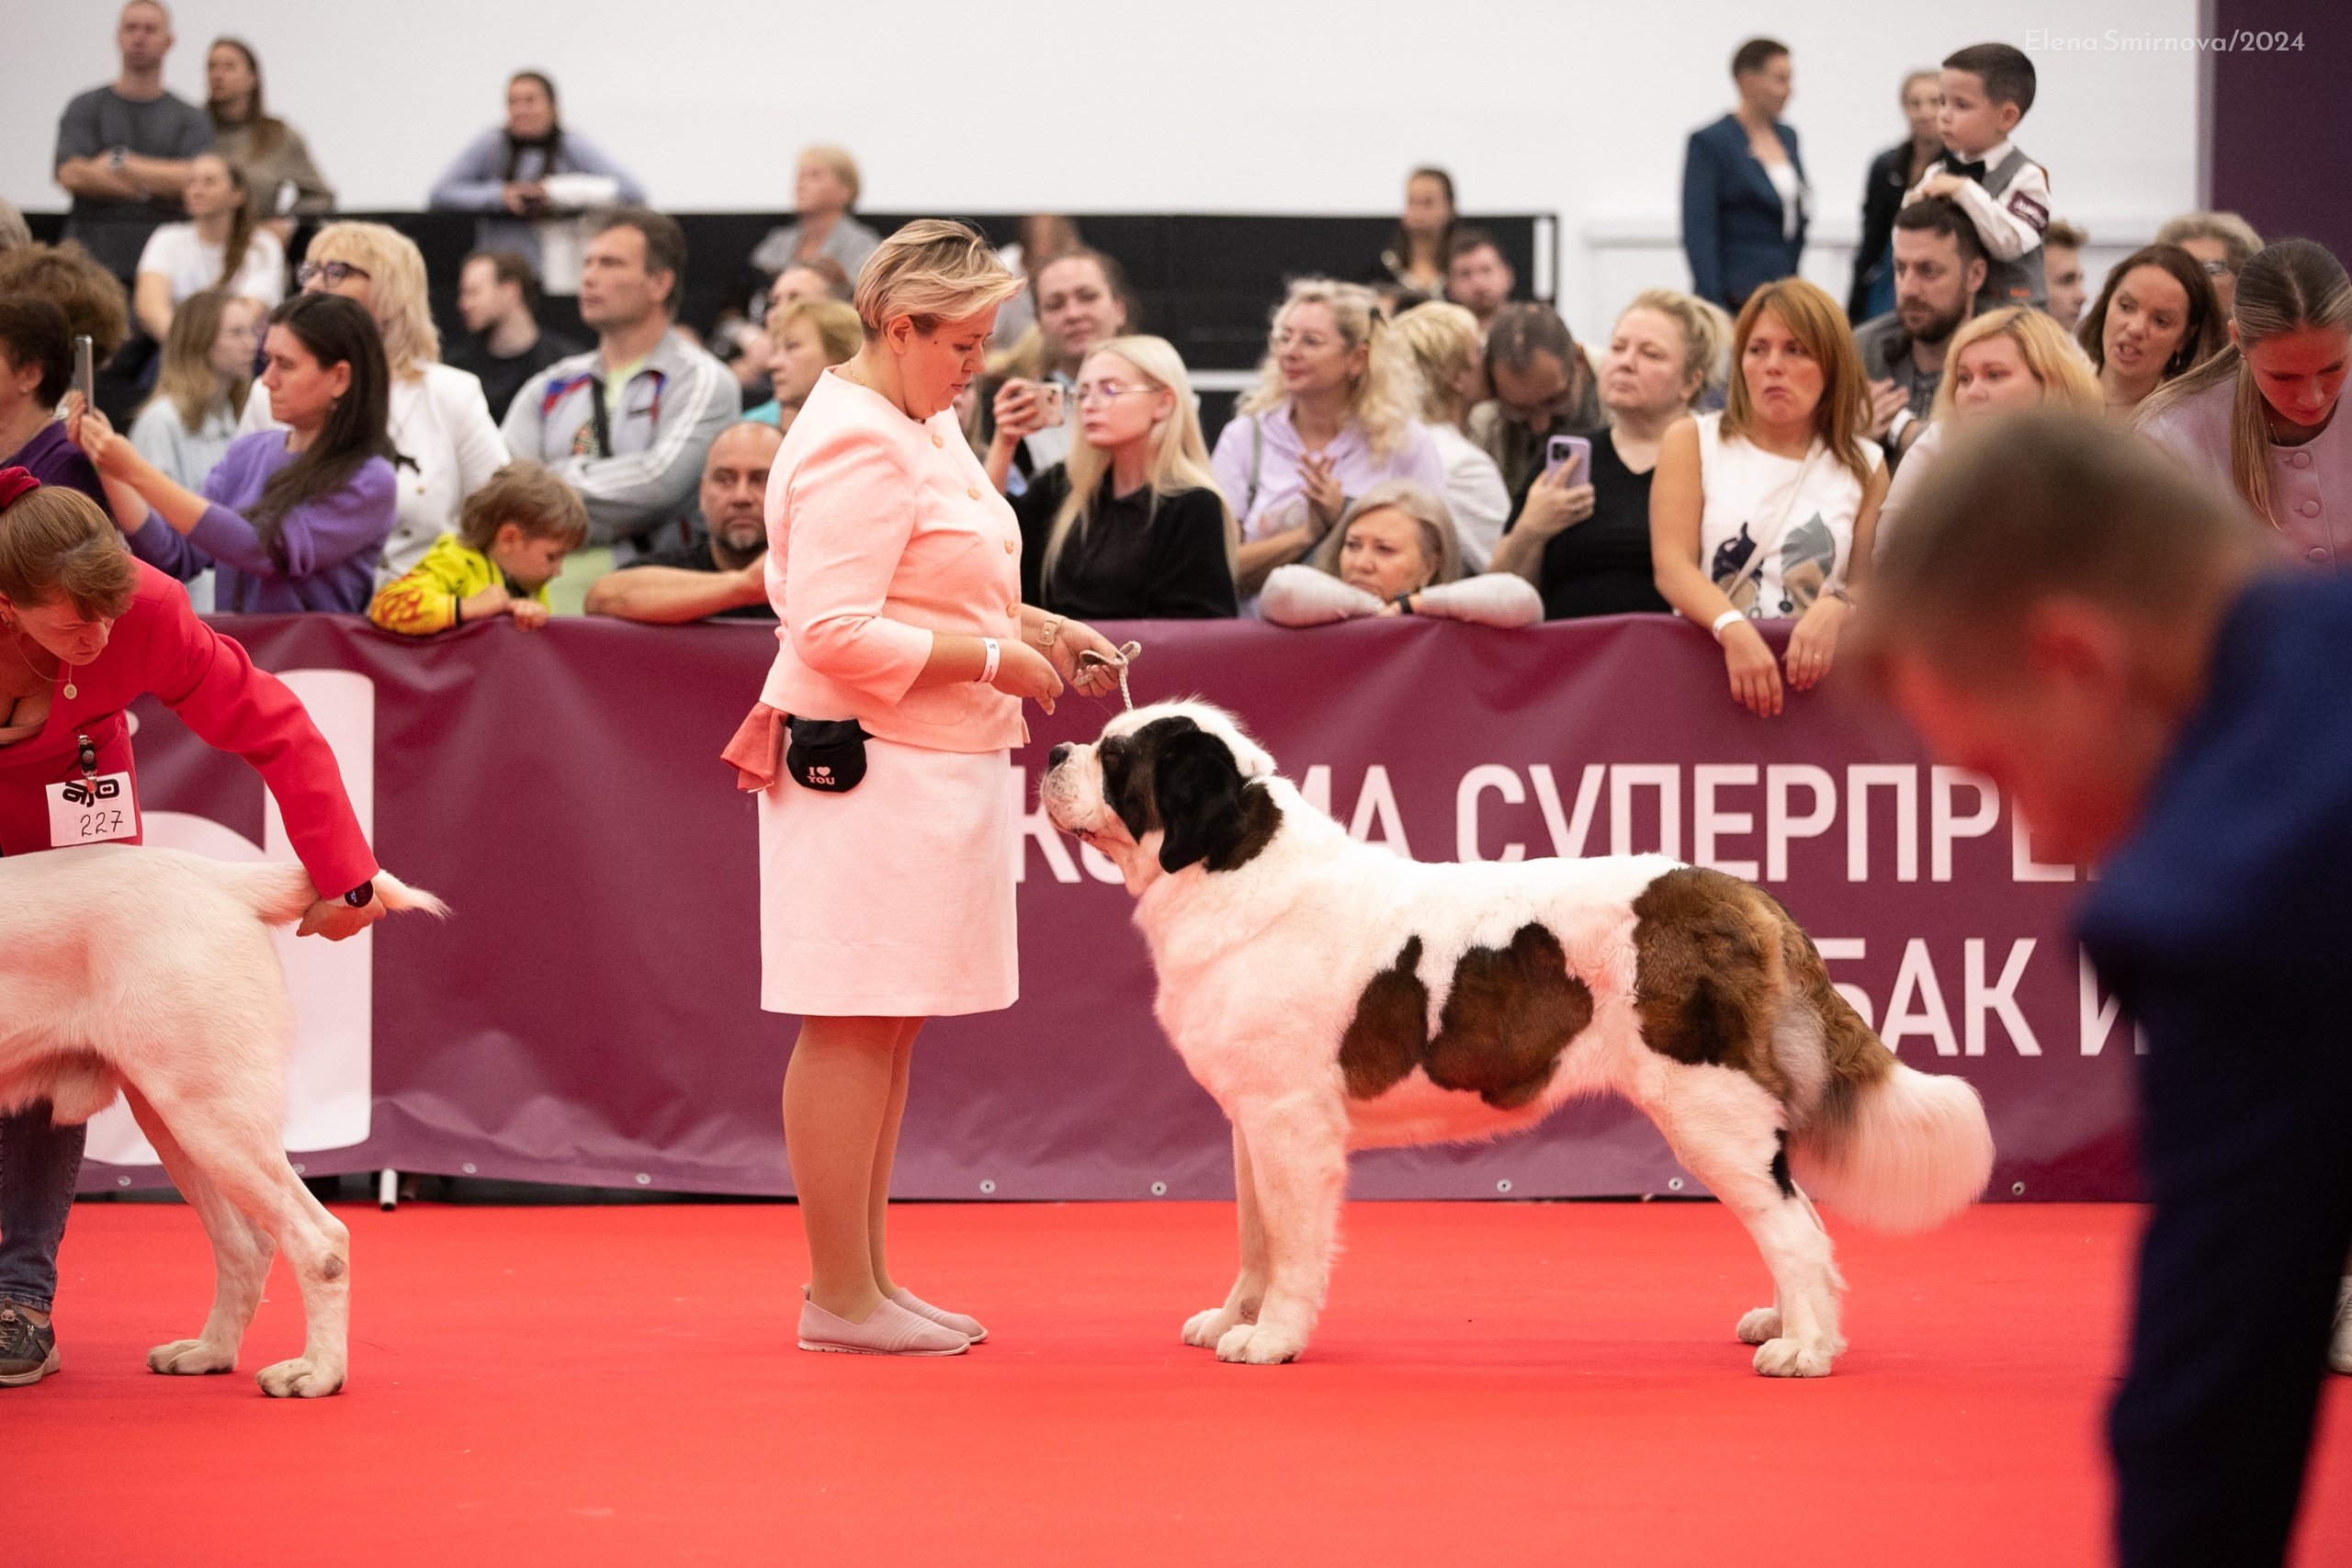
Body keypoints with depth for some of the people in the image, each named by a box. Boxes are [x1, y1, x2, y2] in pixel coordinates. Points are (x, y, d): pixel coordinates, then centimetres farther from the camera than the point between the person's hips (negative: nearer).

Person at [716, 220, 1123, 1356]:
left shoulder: (921, 427, 17)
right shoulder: (859, 445, -16)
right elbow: (838, 631, -22)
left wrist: (1038, 627, 14)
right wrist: (993, 657, -17)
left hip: (930, 770, 11)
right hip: (867, 771, -11)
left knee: (886, 1027, 13)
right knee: (852, 1026, -6)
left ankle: (866, 1282, 18)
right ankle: (839, 1296, -3)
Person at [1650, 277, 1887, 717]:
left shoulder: (1864, 466, 14)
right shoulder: (1692, 441, 10)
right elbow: (1671, 565, -4)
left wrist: (1836, 608, -16)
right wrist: (1734, 630, -23)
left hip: (1808, 669, 1)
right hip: (1702, 658, -1)